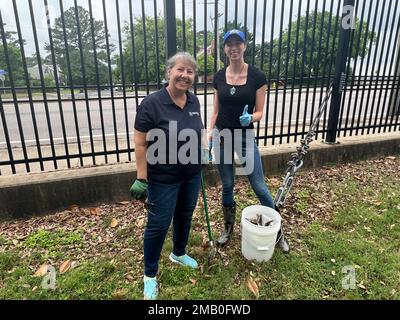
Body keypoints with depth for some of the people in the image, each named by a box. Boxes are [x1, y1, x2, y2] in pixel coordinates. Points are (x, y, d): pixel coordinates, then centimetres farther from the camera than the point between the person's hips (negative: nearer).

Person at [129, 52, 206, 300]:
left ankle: (179, 253, 48)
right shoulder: (152, 103, -19)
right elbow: (141, 144, -16)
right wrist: (141, 179, -17)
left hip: (192, 175, 6)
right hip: (164, 178, -6)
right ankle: (150, 274, 28)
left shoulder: (194, 101, 0)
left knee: (185, 215, 22)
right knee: (158, 225, 6)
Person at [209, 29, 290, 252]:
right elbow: (216, 111, 7)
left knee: (260, 188, 3)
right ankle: (229, 228, 33)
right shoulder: (219, 77, 2)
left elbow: (260, 112, -5)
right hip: (222, 137, 3)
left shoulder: (257, 77, -7)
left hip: (246, 138, -2)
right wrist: (209, 137, 1)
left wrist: (250, 118, -27)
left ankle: (278, 231, 24)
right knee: (227, 186, 13)